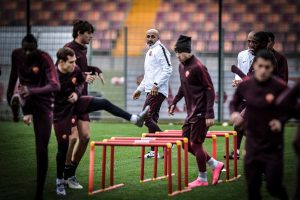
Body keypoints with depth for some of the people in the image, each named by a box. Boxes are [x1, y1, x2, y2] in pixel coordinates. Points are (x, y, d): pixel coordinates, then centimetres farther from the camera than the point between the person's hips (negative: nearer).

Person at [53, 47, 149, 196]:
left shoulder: (75, 70, -12)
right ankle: (60, 181, 15)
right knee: (63, 146, 0)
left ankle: (135, 119, 0)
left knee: (103, 103, -8)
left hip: (75, 103, 5)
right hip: (61, 112, -5)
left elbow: (81, 82, 10)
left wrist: (77, 92, -9)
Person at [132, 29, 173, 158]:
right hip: (150, 91, 10)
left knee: (146, 117, -14)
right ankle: (153, 151, 10)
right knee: (152, 119, 8)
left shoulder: (160, 49, -7)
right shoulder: (149, 52, 23)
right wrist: (140, 89, 27)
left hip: (158, 91, -10)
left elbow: (168, 69, -18)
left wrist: (156, 84, -23)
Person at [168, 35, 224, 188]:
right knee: (185, 143, 10)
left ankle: (202, 179, 11)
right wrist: (174, 102, 18)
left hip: (200, 113, -9)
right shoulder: (181, 66, 10)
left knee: (196, 144, -3)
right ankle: (215, 165, 20)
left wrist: (210, 114, -21)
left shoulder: (197, 67, -17)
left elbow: (210, 89, -17)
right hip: (191, 112, 9)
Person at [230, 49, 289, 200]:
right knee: (253, 188, 7)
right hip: (253, 144, 3)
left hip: (274, 145, -3)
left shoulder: (280, 87, -16)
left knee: (273, 187, -2)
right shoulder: (245, 85, -6)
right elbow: (234, 103, 13)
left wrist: (281, 121, -19)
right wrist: (234, 112, -8)